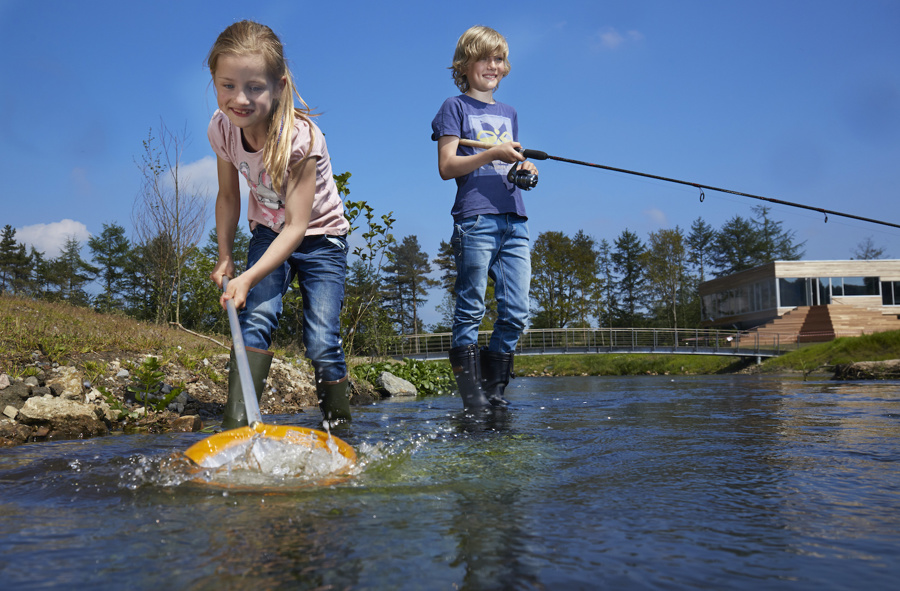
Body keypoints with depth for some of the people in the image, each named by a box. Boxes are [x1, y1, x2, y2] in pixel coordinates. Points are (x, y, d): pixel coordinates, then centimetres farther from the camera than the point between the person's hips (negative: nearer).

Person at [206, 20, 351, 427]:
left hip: (320, 237, -4)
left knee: (321, 340, -11)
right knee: (255, 316, -20)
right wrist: (224, 257, -1)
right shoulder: (222, 128, -16)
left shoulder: (301, 138, -32)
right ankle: (237, 425, -21)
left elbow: (297, 225, -31)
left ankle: (340, 428, 10)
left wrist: (250, 277, -38)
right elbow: (228, 196, 2)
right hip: (268, 233, 4)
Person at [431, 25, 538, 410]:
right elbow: (447, 167, -3)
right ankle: (471, 394, -2)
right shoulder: (456, 107, 7)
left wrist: (524, 172, 5)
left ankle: (494, 391, 8)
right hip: (475, 219, -6)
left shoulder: (508, 113, 26)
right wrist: (493, 154, -15)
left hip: (514, 222, 6)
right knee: (470, 310, -7)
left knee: (516, 313, -1)